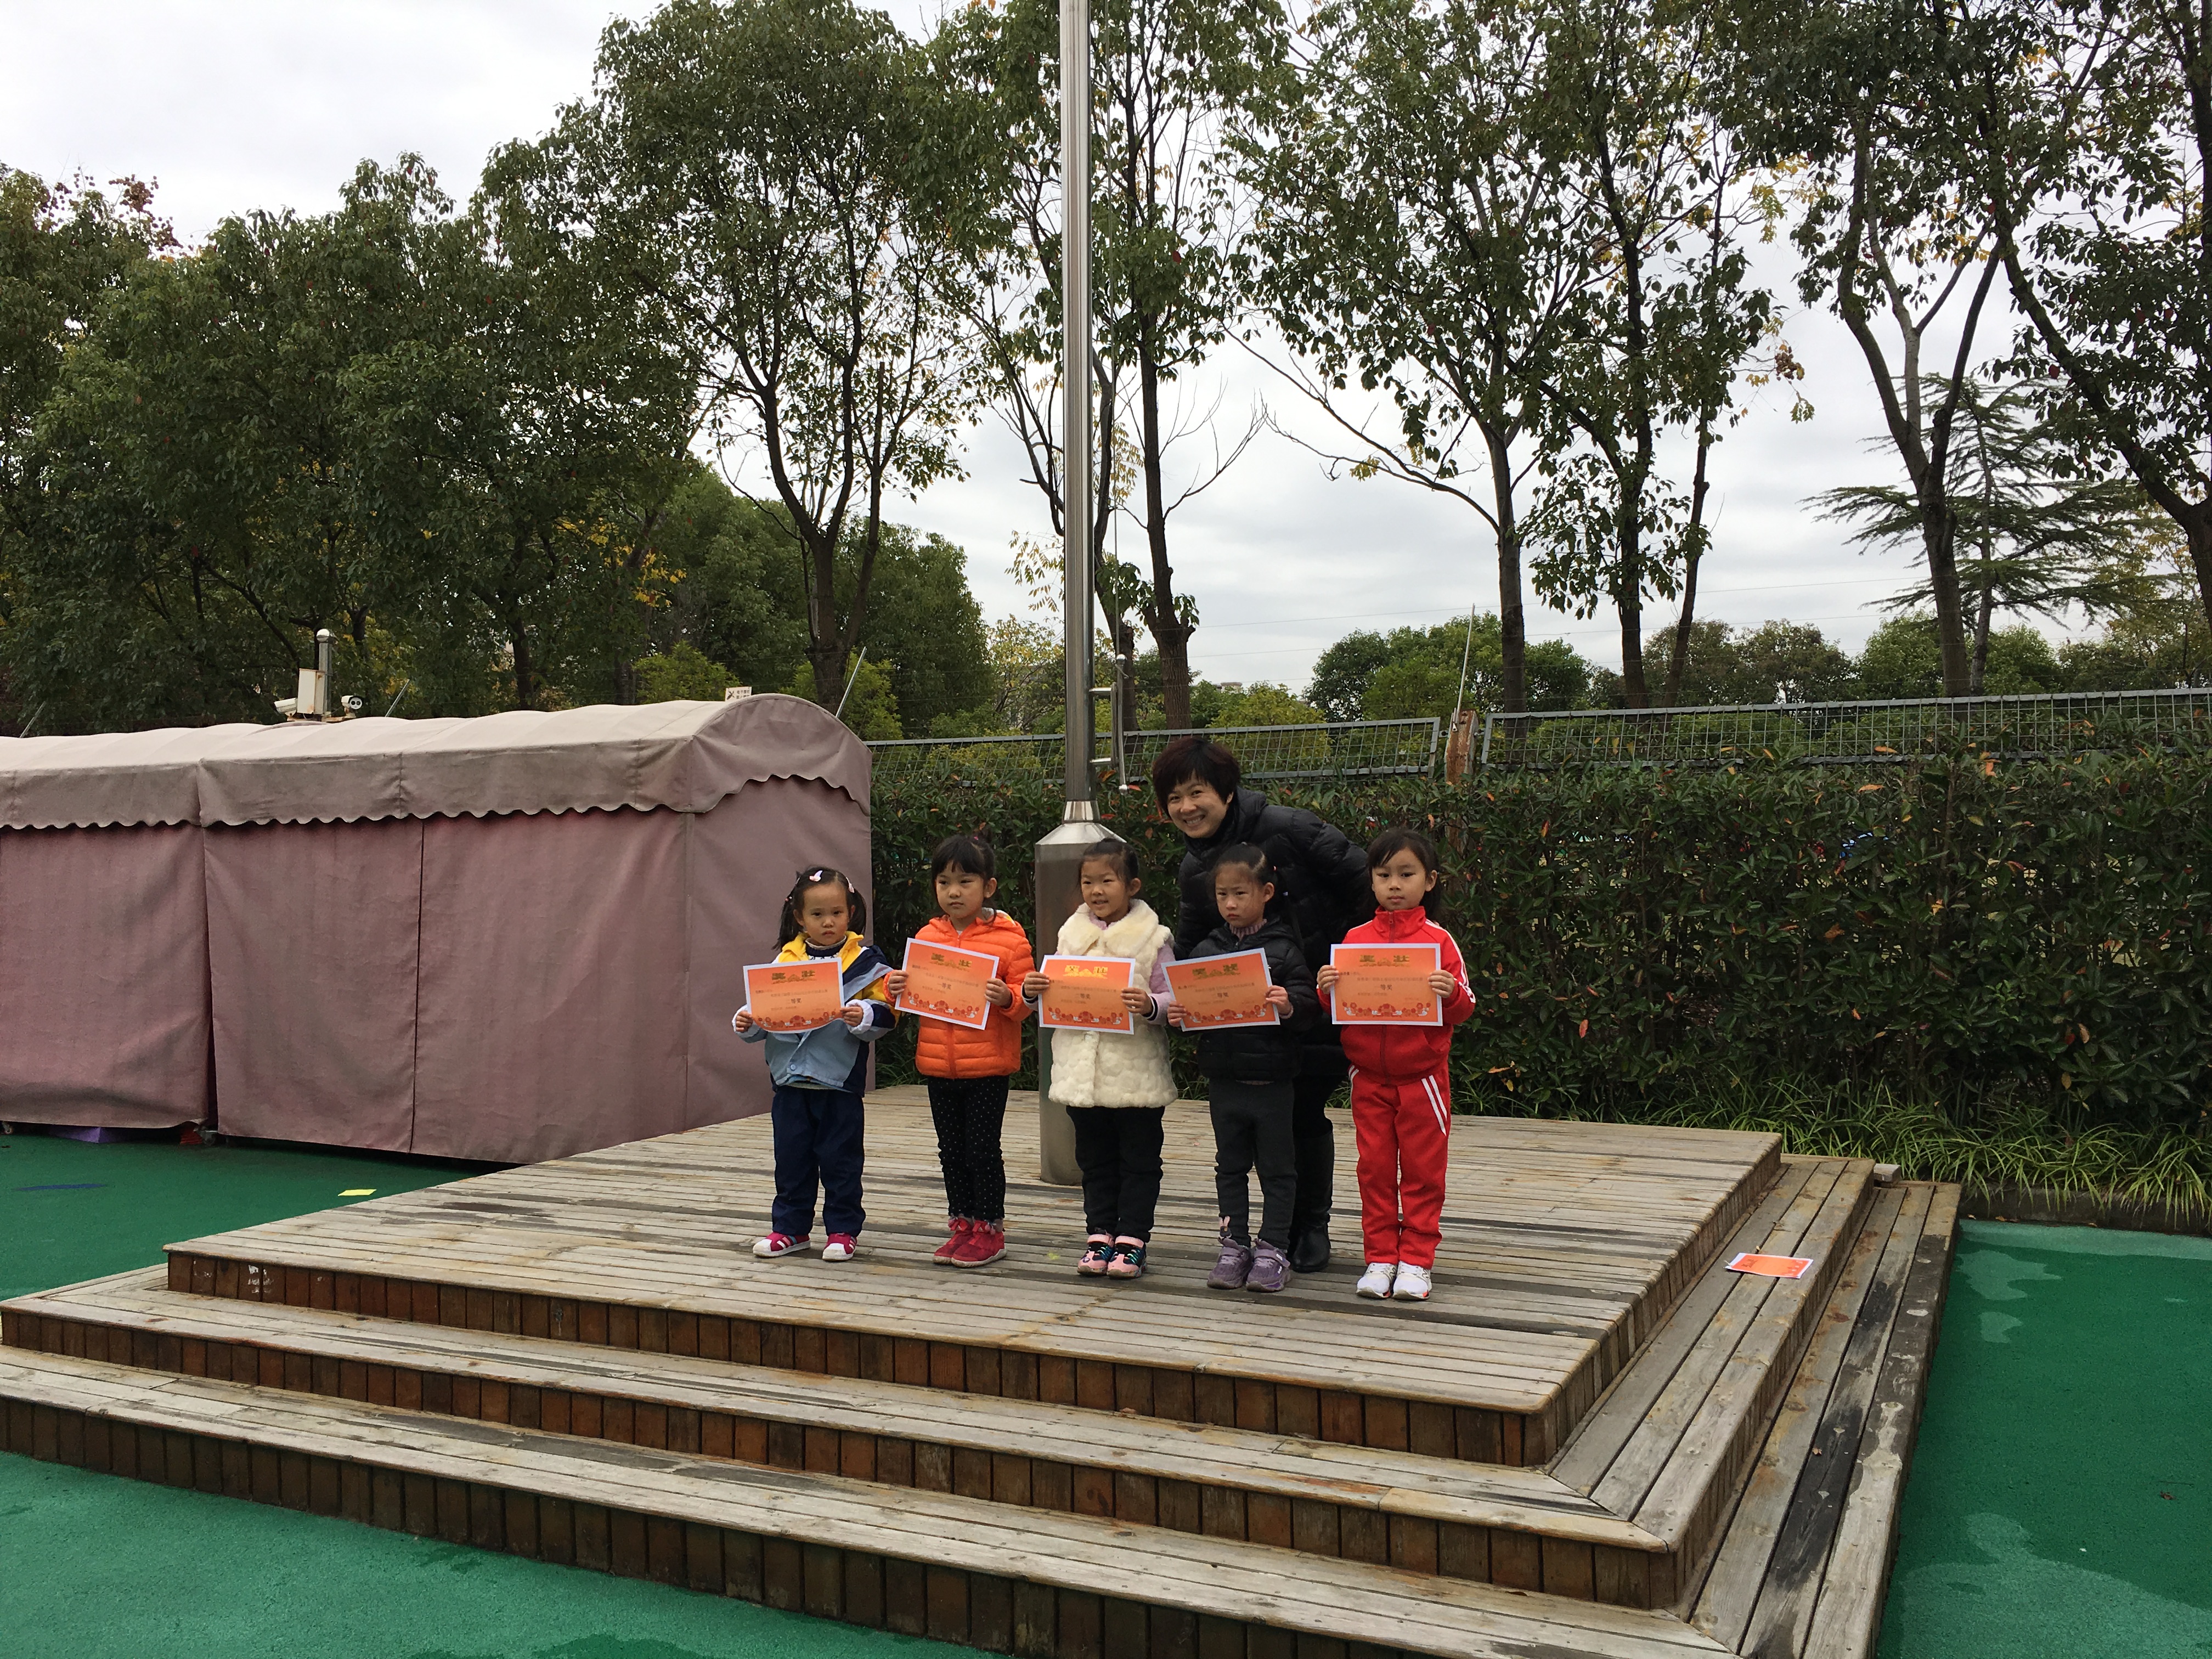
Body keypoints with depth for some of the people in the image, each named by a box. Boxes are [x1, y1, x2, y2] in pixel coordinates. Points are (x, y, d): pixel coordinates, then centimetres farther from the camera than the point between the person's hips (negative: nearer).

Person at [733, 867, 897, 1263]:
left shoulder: (865, 961, -3)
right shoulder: (786, 960, 6)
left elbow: (886, 1013, -7)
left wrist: (864, 1016, -26)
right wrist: (747, 1022, -7)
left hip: (840, 1082, -3)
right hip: (790, 1081, 4)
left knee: (840, 1160, 5)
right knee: (792, 1158, 12)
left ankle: (843, 1230, 18)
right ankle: (790, 1228, 24)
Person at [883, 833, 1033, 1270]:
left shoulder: (1009, 937, -8)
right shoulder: (927, 936, 7)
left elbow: (1025, 1000, -7)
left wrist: (1006, 998, -27)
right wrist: (895, 989, -4)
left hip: (988, 1065, -5)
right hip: (938, 1064, 5)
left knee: (983, 1148, 2)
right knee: (951, 1149, 14)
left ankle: (989, 1228, 16)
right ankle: (961, 1223, 27)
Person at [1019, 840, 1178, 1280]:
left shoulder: (1153, 937, -6)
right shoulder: (1072, 934, 7)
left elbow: (1171, 998, -8)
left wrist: (1150, 1005, -28)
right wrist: (1032, 991, -7)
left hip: (1137, 1073, -4)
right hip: (1083, 1072, 4)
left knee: (1138, 1160, 6)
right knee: (1095, 1160, 15)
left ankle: (1132, 1239, 16)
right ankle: (1100, 1235, 25)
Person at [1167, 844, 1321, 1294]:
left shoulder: (1283, 949, -6)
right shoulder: (1205, 951, 6)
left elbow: (1309, 1002, -9)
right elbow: (1189, 1006, 12)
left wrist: (1289, 1006, -30)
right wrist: (1175, 1014, -9)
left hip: (1271, 1080, -4)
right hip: (1223, 1079, 4)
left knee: (1277, 1168, 6)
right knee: (1230, 1167, 13)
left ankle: (1273, 1250, 15)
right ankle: (1234, 1246, 22)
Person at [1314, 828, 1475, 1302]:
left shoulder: (1438, 940, -4)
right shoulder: (1356, 939, 4)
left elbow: (1463, 1009, -3)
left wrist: (1451, 993, -24)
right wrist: (1326, 989, -13)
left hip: (1422, 1077, -2)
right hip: (1369, 1077, 2)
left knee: (1422, 1171, 4)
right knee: (1375, 1169, 8)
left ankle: (1416, 1261, 14)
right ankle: (1380, 1258, 18)